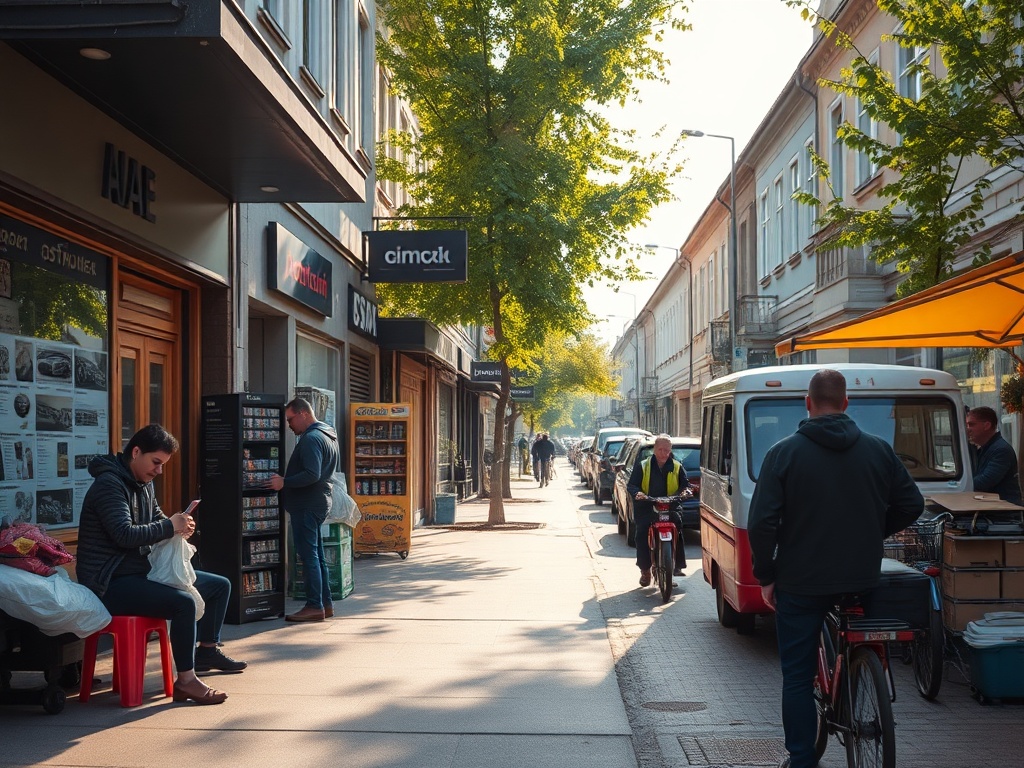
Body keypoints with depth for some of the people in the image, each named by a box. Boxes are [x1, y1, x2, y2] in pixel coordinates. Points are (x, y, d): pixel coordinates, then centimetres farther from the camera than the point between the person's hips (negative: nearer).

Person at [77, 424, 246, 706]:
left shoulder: (144, 484, 13)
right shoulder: (109, 484, -16)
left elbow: (157, 519, 21)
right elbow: (125, 535, -27)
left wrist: (179, 526, -1)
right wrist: (170, 527, -21)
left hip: (141, 571, 10)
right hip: (112, 583, -10)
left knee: (220, 585, 13)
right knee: (184, 602, -34)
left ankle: (208, 651, 28)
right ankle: (186, 681, -25)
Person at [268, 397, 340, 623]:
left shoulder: (311, 439, -16)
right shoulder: (327, 434, 17)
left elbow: (311, 475, -26)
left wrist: (284, 482, -20)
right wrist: (286, 480, 19)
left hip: (307, 504, -11)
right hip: (320, 501, 11)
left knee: (309, 555, -7)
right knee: (317, 555, 14)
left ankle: (314, 606, -4)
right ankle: (326, 603, 18)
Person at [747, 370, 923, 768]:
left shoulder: (784, 452, -8)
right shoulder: (879, 450, 1)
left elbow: (761, 523, -12)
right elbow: (912, 505, 7)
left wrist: (765, 576, -1)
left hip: (800, 585, -2)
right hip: (862, 581, 3)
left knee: (798, 676, 7)